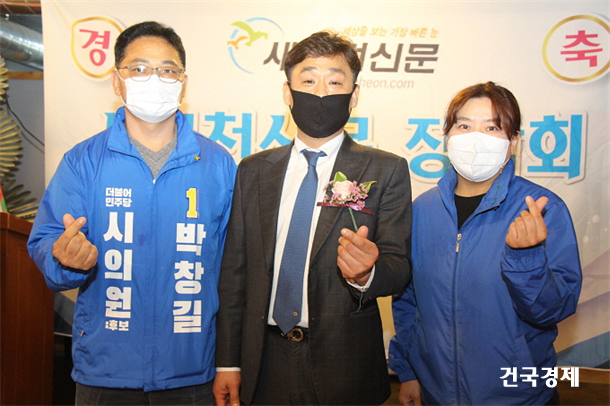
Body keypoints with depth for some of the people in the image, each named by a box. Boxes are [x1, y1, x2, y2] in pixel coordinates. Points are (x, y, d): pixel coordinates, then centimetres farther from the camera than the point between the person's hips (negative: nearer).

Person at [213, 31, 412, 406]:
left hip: (345, 366, -2)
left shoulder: (387, 171, -3)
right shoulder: (253, 171, 4)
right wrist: (228, 361, 3)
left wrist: (366, 273, -29)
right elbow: (234, 270, 5)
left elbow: (399, 269, -7)